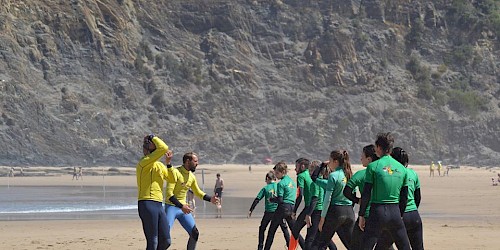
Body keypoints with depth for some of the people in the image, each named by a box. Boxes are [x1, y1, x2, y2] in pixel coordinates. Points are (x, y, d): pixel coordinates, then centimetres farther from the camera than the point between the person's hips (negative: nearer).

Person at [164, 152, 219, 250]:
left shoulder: (192, 176, 9)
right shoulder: (175, 172, -15)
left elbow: (198, 192, 23)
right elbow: (169, 194, -21)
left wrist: (210, 199, 6)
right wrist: (181, 206, -27)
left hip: (183, 208, 8)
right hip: (171, 207, -8)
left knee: (194, 233, 6)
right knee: (166, 240, -17)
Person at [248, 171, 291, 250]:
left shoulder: (265, 188, 1)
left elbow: (257, 200, -1)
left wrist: (251, 210, 4)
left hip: (268, 212, -1)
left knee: (262, 229, 13)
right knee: (284, 228, 14)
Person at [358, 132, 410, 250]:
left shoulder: (373, 166, -5)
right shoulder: (401, 168, 7)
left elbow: (366, 194, -6)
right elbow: (404, 197, 11)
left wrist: (361, 215, 1)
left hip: (377, 212, -3)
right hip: (395, 212, 3)